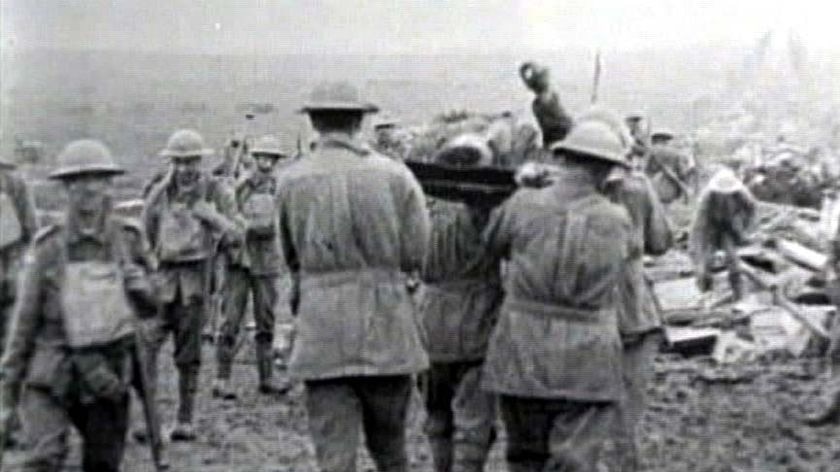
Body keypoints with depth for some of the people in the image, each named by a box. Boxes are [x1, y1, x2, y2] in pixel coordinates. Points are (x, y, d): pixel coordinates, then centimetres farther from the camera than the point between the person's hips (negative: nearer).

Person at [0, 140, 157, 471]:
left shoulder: (128, 240, 2)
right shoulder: (48, 248, -5)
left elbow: (149, 306, 12)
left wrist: (141, 288, -12)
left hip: (107, 375, 3)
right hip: (52, 374, -2)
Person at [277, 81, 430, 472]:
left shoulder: (291, 180, -1)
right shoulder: (395, 175, -4)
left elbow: (291, 257, 9)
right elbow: (416, 253, -2)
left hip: (320, 332, -1)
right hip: (386, 328, 1)